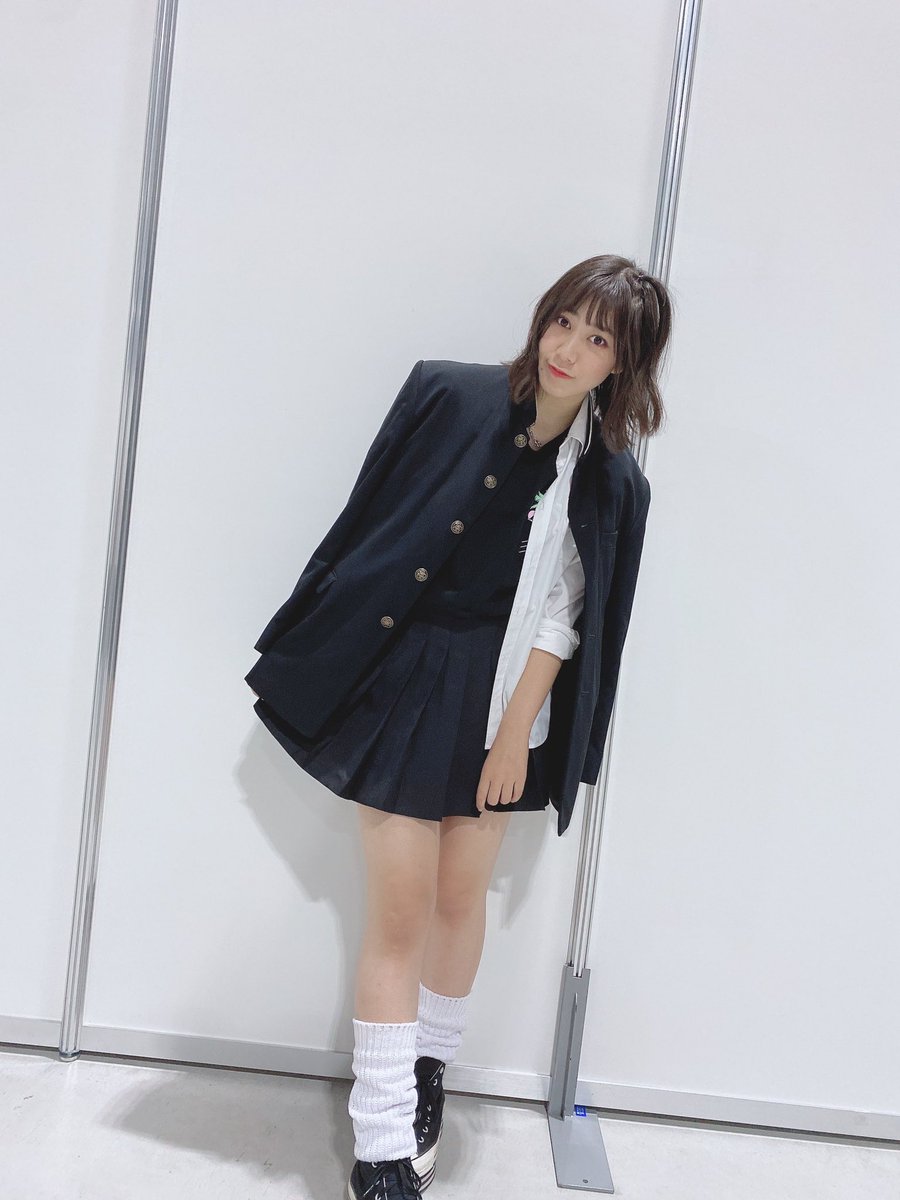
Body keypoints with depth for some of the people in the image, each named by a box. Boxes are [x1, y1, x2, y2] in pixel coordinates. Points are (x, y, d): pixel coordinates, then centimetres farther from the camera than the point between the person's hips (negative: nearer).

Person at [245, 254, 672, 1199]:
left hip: (501, 696, 2)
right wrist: (317, 652, 0)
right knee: (400, 911, -1)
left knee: (461, 898, 14)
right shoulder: (448, 395, -5)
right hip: (405, 681, -1)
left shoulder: (610, 482, -4)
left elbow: (562, 618, -3)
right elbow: (369, 519, -2)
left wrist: (516, 733, -7)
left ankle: (426, 1072, 40)